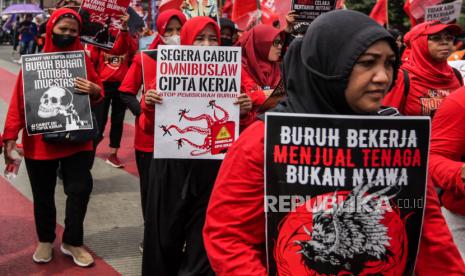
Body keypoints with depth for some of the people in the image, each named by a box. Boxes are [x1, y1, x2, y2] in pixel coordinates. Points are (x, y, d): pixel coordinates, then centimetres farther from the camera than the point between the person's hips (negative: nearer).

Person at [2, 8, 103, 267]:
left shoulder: (83, 60, 2)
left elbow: (98, 90, 8)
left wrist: (94, 90, -16)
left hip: (77, 140, 1)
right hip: (40, 143, -1)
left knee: (81, 189, 0)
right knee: (43, 194, 11)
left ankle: (72, 242, 19)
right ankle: (46, 240, 32)